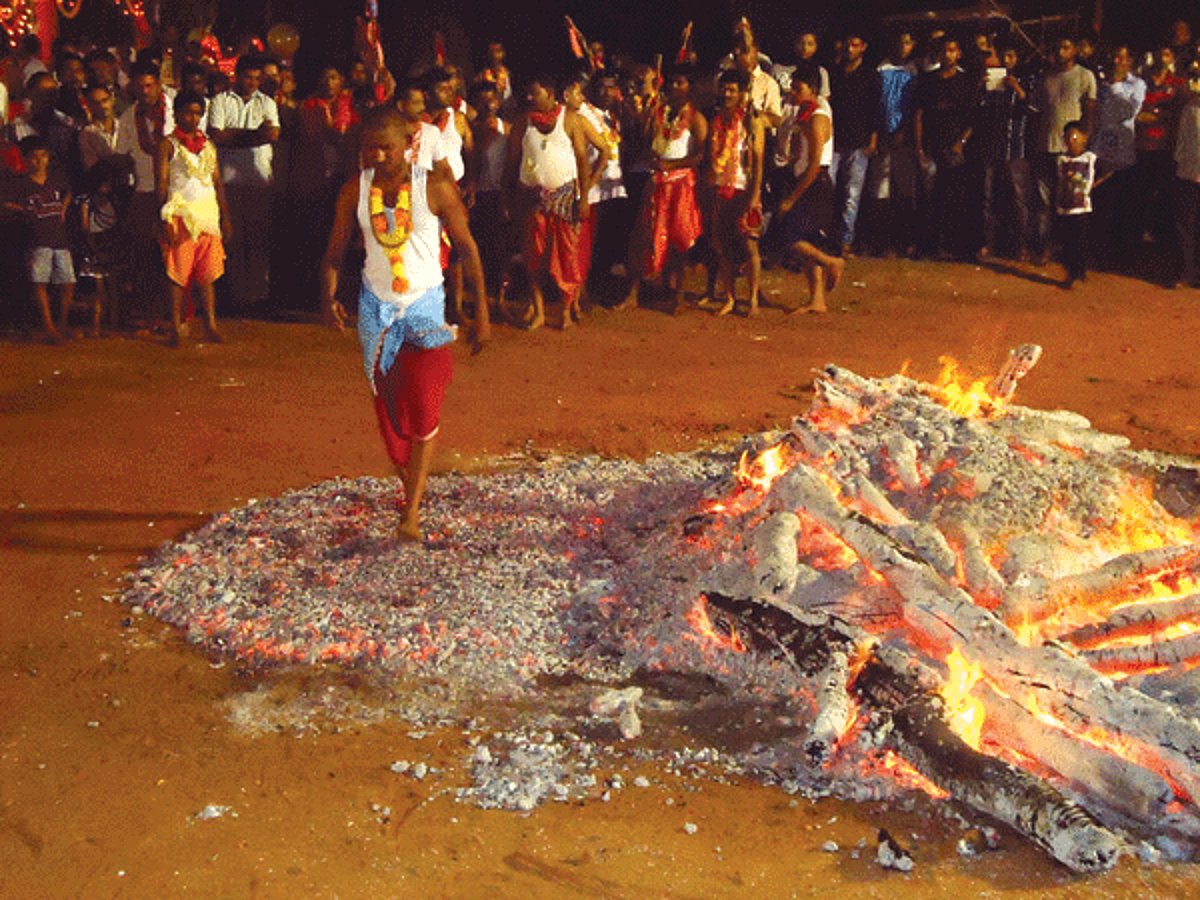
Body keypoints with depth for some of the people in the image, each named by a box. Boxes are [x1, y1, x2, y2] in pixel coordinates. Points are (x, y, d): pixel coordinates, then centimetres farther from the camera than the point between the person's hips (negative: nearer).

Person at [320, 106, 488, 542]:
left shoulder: (435, 187, -11)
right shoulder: (355, 190, -3)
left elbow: (467, 248, -4)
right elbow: (335, 252, 2)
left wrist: (482, 312, -4)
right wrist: (329, 297, -18)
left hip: (424, 306, -3)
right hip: (376, 307, 3)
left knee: (423, 409, -8)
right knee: (389, 408, 9)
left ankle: (412, 511, -6)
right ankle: (409, 486, 27)